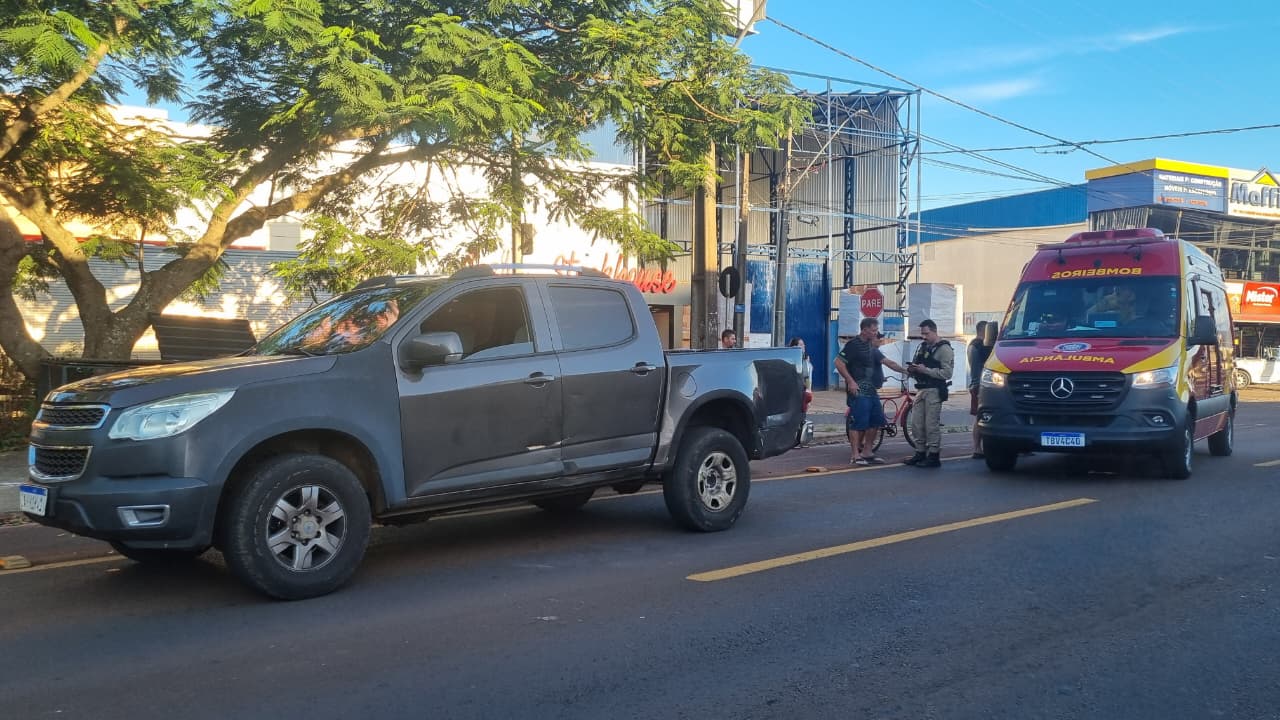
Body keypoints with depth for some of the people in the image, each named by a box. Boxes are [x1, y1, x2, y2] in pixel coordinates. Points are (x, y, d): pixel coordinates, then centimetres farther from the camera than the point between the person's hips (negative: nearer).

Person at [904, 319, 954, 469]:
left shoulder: (944, 348, -6)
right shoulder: (922, 347, 19)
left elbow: (947, 373, -16)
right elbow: (916, 364, 29)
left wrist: (925, 370, -18)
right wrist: (912, 369, 5)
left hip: (934, 391, -8)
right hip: (921, 390, 8)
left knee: (932, 425, -6)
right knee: (916, 423, 8)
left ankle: (934, 456, 1)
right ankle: (921, 454, 18)